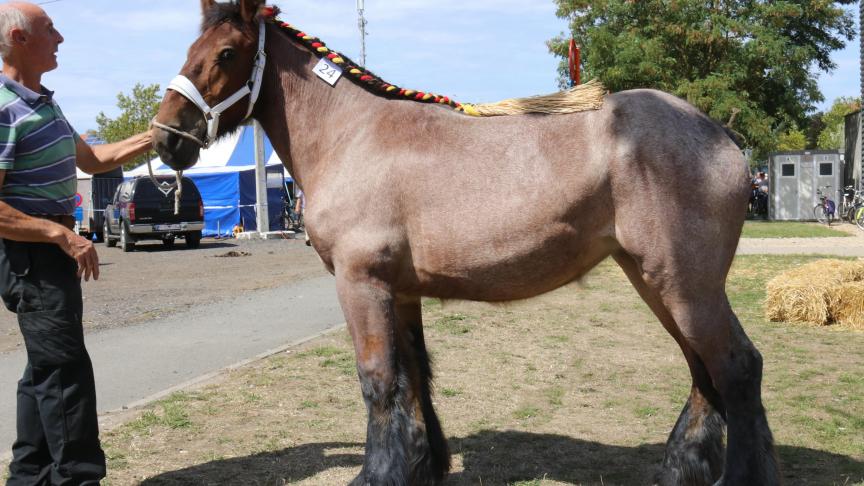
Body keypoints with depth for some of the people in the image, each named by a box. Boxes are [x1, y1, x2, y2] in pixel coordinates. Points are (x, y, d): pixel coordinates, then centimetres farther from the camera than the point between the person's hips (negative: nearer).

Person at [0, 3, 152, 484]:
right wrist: (63, 235, -26)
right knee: (66, 371, -6)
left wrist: (156, 136, 15)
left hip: (53, 252, 10)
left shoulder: (43, 102, 14)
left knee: (46, 370, 16)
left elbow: (92, 158, 24)